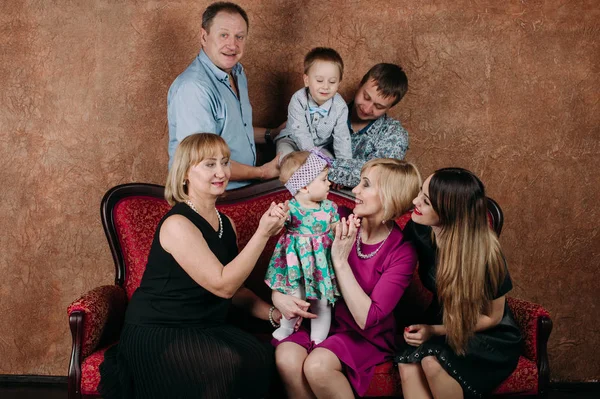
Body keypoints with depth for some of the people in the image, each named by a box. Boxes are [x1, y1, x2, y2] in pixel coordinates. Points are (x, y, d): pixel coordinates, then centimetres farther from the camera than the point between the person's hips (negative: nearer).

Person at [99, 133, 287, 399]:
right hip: (157, 334, -7)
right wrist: (263, 233, -24)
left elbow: (235, 289, 16)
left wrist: (273, 313, 1)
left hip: (205, 328, 7)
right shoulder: (177, 224, -17)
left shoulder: (226, 224, 9)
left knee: (262, 358, -18)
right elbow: (222, 285, -23)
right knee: (226, 364, -31)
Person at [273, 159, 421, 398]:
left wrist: (340, 261, -25)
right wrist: (278, 295, -17)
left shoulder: (402, 253, -16)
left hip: (366, 336, -3)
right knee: (286, 359, -28)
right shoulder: (340, 221, -8)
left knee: (317, 365, -31)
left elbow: (367, 318, -22)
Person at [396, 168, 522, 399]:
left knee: (432, 360, -33)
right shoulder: (419, 230, -15)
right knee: (408, 365, -27)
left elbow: (492, 317, -13)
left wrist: (435, 331, -18)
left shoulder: (484, 254, -27)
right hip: (439, 322, 4)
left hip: (491, 339, -4)